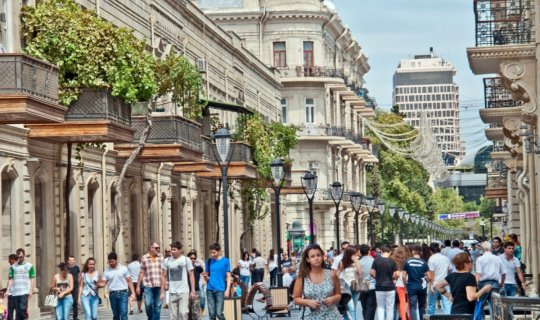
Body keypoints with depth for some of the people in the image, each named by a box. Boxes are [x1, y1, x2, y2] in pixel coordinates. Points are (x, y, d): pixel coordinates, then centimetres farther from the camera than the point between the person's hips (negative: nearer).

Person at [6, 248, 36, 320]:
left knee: (23, 309, -13)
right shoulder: (13, 267, 12)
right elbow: (11, 279, 11)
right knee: (17, 311, 2)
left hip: (24, 292, -3)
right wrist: (8, 290, 1)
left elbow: (32, 279, 3)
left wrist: (31, 290, -6)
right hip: (14, 293, 3)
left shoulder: (29, 266, 5)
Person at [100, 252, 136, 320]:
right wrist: (98, 284, -19)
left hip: (123, 293, -2)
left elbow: (129, 281, 4)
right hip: (112, 294, 3)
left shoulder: (124, 268, 2)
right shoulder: (107, 271, 6)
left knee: (123, 314, -10)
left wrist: (133, 293, -3)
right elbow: (103, 283, 5)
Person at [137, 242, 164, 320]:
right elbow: (141, 272, 5)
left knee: (157, 306, 3)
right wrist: (138, 285, 5)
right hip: (148, 285, -2)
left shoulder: (161, 257, 6)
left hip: (159, 285, 2)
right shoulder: (144, 258, 3)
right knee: (148, 304, -10)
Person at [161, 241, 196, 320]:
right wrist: (162, 292, 5)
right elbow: (164, 276, 9)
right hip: (172, 292, 3)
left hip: (184, 292, -3)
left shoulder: (186, 260, -2)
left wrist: (193, 290, -3)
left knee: (183, 313, -12)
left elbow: (191, 276, 2)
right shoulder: (167, 261, 4)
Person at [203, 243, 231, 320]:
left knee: (219, 313, -8)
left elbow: (228, 276, 0)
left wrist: (227, 289, -9)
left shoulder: (225, 261, -1)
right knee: (212, 314, 5)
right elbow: (207, 278, 14)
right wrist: (205, 276, -9)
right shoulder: (209, 261, 9)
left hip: (220, 289, -4)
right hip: (210, 290, 4)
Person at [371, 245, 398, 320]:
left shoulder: (376, 260, -4)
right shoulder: (392, 261, -6)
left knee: (380, 307, 8)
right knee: (390, 308, 6)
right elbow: (396, 275, -9)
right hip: (390, 287, -1)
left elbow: (372, 273, -6)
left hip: (379, 287, 1)